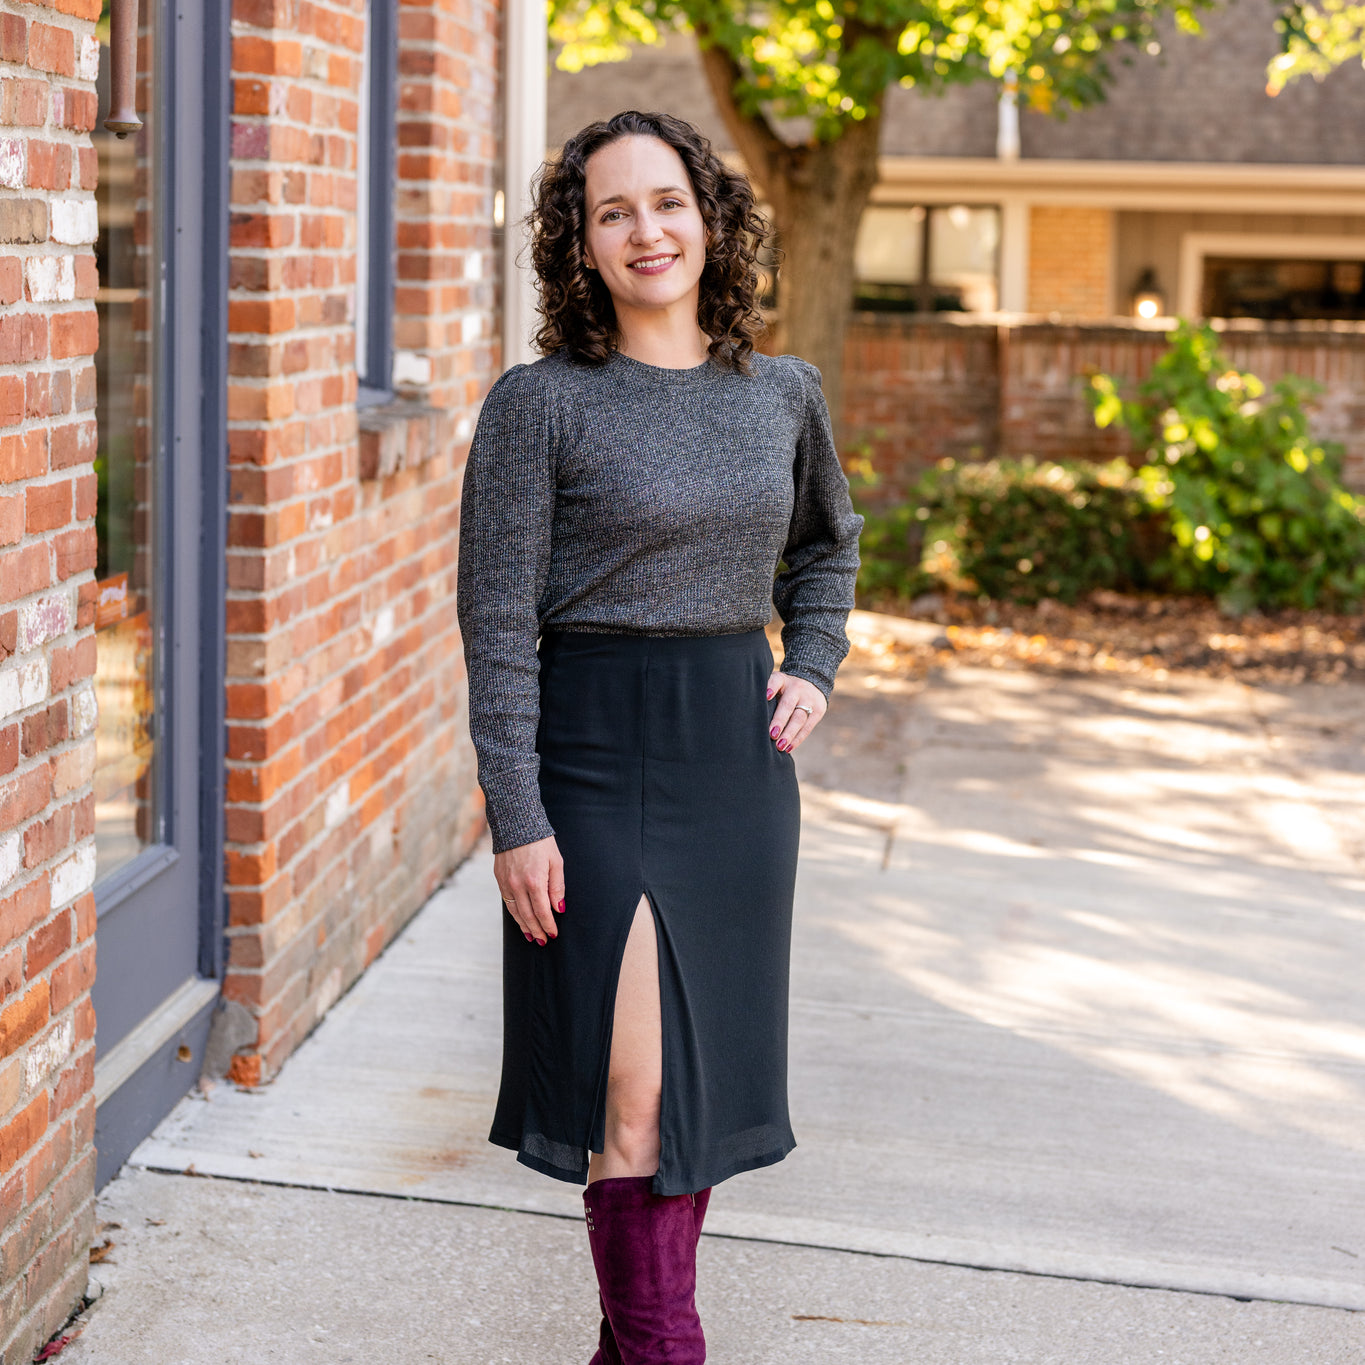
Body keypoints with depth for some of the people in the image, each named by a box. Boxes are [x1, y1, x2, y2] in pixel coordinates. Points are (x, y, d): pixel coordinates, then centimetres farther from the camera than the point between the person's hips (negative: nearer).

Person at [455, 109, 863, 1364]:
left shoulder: (784, 395, 6)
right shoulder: (539, 406, -8)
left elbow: (827, 543, 26)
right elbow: (498, 625, -9)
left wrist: (813, 668, 9)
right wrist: (515, 819, -14)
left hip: (739, 758, 5)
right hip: (594, 759, -5)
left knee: (705, 1072, 11)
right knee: (633, 1086, -9)